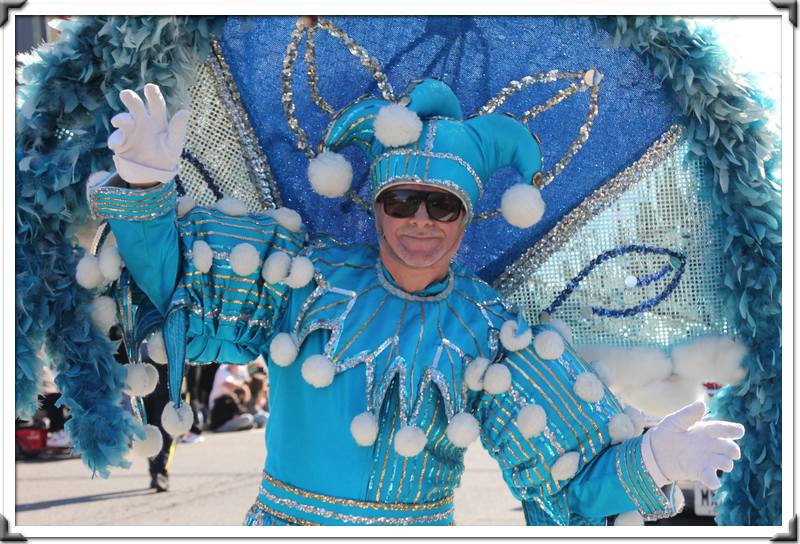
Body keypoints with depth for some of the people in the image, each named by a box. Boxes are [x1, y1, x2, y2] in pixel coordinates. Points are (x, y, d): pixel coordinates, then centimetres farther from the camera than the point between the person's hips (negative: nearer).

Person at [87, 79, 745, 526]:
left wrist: (650, 461, -25)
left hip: (417, 526, 0)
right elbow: (171, 271, 4)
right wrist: (146, 181, -13)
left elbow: (570, 474, -6)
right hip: (287, 517, 1)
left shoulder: (491, 337, -3)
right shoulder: (306, 278, -1)